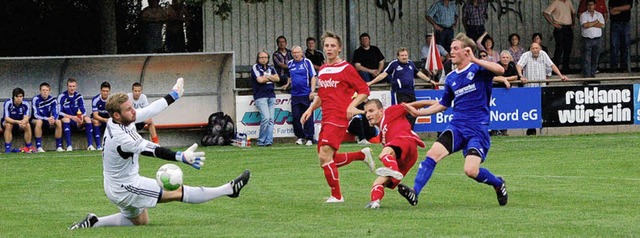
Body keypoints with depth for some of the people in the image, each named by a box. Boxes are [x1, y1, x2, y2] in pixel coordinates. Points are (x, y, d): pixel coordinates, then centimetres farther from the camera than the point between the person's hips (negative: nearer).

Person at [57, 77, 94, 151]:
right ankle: (69, 146, -41)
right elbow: (59, 112, -13)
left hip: (77, 123, 3)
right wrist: (72, 117, -25)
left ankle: (90, 145, -26)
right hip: (66, 120, -3)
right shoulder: (62, 96, -6)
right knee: (66, 119, -37)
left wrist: (81, 117, -24)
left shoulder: (79, 96, 4)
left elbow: (84, 111, -1)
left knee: (87, 119, -24)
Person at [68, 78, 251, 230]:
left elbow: (150, 111, 4)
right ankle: (230, 189, -3)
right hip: (125, 189, -10)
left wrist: (174, 95, 12)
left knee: (140, 221, 29)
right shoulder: (121, 138, -31)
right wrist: (181, 157, -48)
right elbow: (150, 150, -39)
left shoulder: (118, 121, -5)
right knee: (178, 192, -5)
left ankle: (94, 222, 22)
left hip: (116, 187, 10)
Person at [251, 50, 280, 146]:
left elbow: (277, 78, 4)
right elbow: (260, 80, -11)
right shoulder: (255, 67, 2)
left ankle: (268, 141, -4)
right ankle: (261, 141, -10)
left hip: (271, 95, 6)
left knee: (271, 119, -3)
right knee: (266, 117, -18)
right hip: (260, 96, -6)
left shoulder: (271, 68, 18)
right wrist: (271, 78, 4)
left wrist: (266, 76, -7)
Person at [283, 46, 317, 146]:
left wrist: (312, 91, -10)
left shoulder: (307, 62, 0)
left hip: (306, 94, -4)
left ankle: (309, 138, 4)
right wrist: (287, 84, 13)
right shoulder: (290, 64, 12)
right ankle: (300, 137, 15)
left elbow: (313, 77, -2)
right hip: (295, 95, 4)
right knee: (296, 117, 3)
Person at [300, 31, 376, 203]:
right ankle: (363, 155, 29)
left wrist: (352, 105, -19)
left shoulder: (346, 68, -5)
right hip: (326, 119, 8)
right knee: (329, 160, 9)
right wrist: (311, 109, 13)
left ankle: (337, 196, -8)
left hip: (339, 118, -8)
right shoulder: (322, 70, 16)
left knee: (325, 156, -18)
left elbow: (364, 90, -5)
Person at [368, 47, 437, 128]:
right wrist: (371, 82, -11)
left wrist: (430, 81, 32)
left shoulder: (410, 63, 14)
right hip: (399, 93, -6)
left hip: (411, 93, 6)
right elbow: (383, 75, -4)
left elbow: (419, 74, 27)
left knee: (412, 115, 6)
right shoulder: (394, 64, -1)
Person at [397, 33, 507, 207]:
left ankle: (498, 184, 14)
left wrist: (475, 60, -28)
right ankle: (414, 192, -23)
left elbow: (500, 70, -25)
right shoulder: (451, 78, 15)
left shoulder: (478, 69, -4)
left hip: (478, 129, -5)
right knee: (433, 153, -18)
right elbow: (443, 104, 28)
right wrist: (418, 113, 20)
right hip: (456, 127, 5)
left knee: (471, 171, -17)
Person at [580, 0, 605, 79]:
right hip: (587, 39, -3)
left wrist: (590, 24, -10)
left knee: (595, 58, 6)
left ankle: (593, 74, 14)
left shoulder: (599, 15, 9)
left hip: (597, 39, 3)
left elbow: (602, 25, -5)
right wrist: (595, 22, -6)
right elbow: (584, 25, -14)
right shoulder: (583, 15, 2)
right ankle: (587, 75, -7)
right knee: (587, 59, -7)